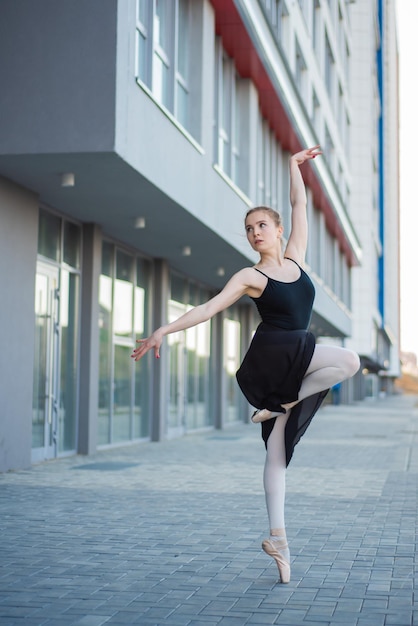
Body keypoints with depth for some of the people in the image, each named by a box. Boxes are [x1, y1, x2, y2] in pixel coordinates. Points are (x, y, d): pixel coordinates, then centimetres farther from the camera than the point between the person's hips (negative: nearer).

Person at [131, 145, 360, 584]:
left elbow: (300, 205, 22)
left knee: (277, 452, 2)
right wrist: (164, 330, -17)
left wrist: (294, 165, 28)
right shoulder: (250, 277, -2)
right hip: (271, 354, -5)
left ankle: (277, 537, 3)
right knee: (349, 360, -25)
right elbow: (208, 308, -8)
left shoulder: (295, 258, 13)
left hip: (292, 364, 5)